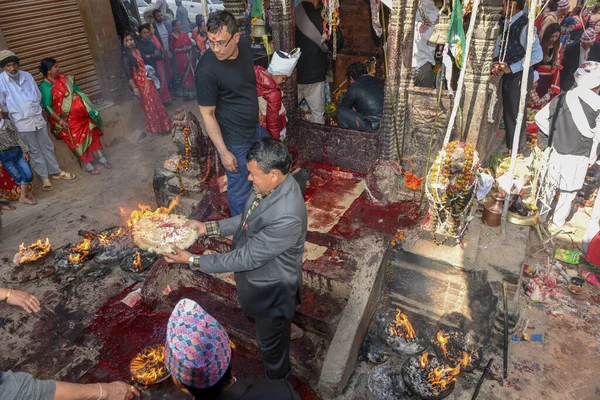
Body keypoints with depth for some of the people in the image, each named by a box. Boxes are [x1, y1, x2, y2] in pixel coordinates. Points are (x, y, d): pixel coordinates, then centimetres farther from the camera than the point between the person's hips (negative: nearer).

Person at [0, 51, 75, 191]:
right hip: (22, 123, -3)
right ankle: (44, 177, 15)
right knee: (34, 151, 6)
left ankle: (56, 171, 24)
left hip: (38, 118, 4)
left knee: (47, 146, 12)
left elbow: (38, 95, 12)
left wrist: (34, 109, 6)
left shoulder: (27, 76, 3)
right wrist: (15, 111, -1)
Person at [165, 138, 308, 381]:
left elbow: (247, 258, -32)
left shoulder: (286, 217, -41)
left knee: (271, 344, 21)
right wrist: (208, 228, -5)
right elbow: (248, 219, 3)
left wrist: (193, 261, -24)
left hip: (270, 290, -8)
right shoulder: (275, 184, -13)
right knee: (264, 331, 36)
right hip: (260, 279, 8)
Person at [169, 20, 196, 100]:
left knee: (189, 74, 2)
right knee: (181, 74, -2)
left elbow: (191, 44, 9)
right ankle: (183, 93, 8)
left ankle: (190, 92, 12)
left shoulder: (184, 34, 8)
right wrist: (181, 49, -16)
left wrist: (188, 48, -12)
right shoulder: (171, 36, -5)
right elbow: (171, 49, -10)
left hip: (187, 58, 4)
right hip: (178, 59, -4)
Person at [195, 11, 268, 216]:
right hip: (235, 141, -8)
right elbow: (207, 114, -19)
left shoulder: (245, 46, -7)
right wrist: (223, 151, -18)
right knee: (240, 190, 9)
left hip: (255, 128, 8)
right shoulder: (206, 70, -28)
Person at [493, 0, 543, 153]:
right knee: (507, 113, 19)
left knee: (515, 116, 3)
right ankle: (509, 146, 36)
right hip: (508, 75, 8)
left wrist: (511, 68, -22)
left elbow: (537, 55, -25)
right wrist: (497, 62, -2)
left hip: (519, 77, -8)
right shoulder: (508, 24, 5)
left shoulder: (526, 26, -20)